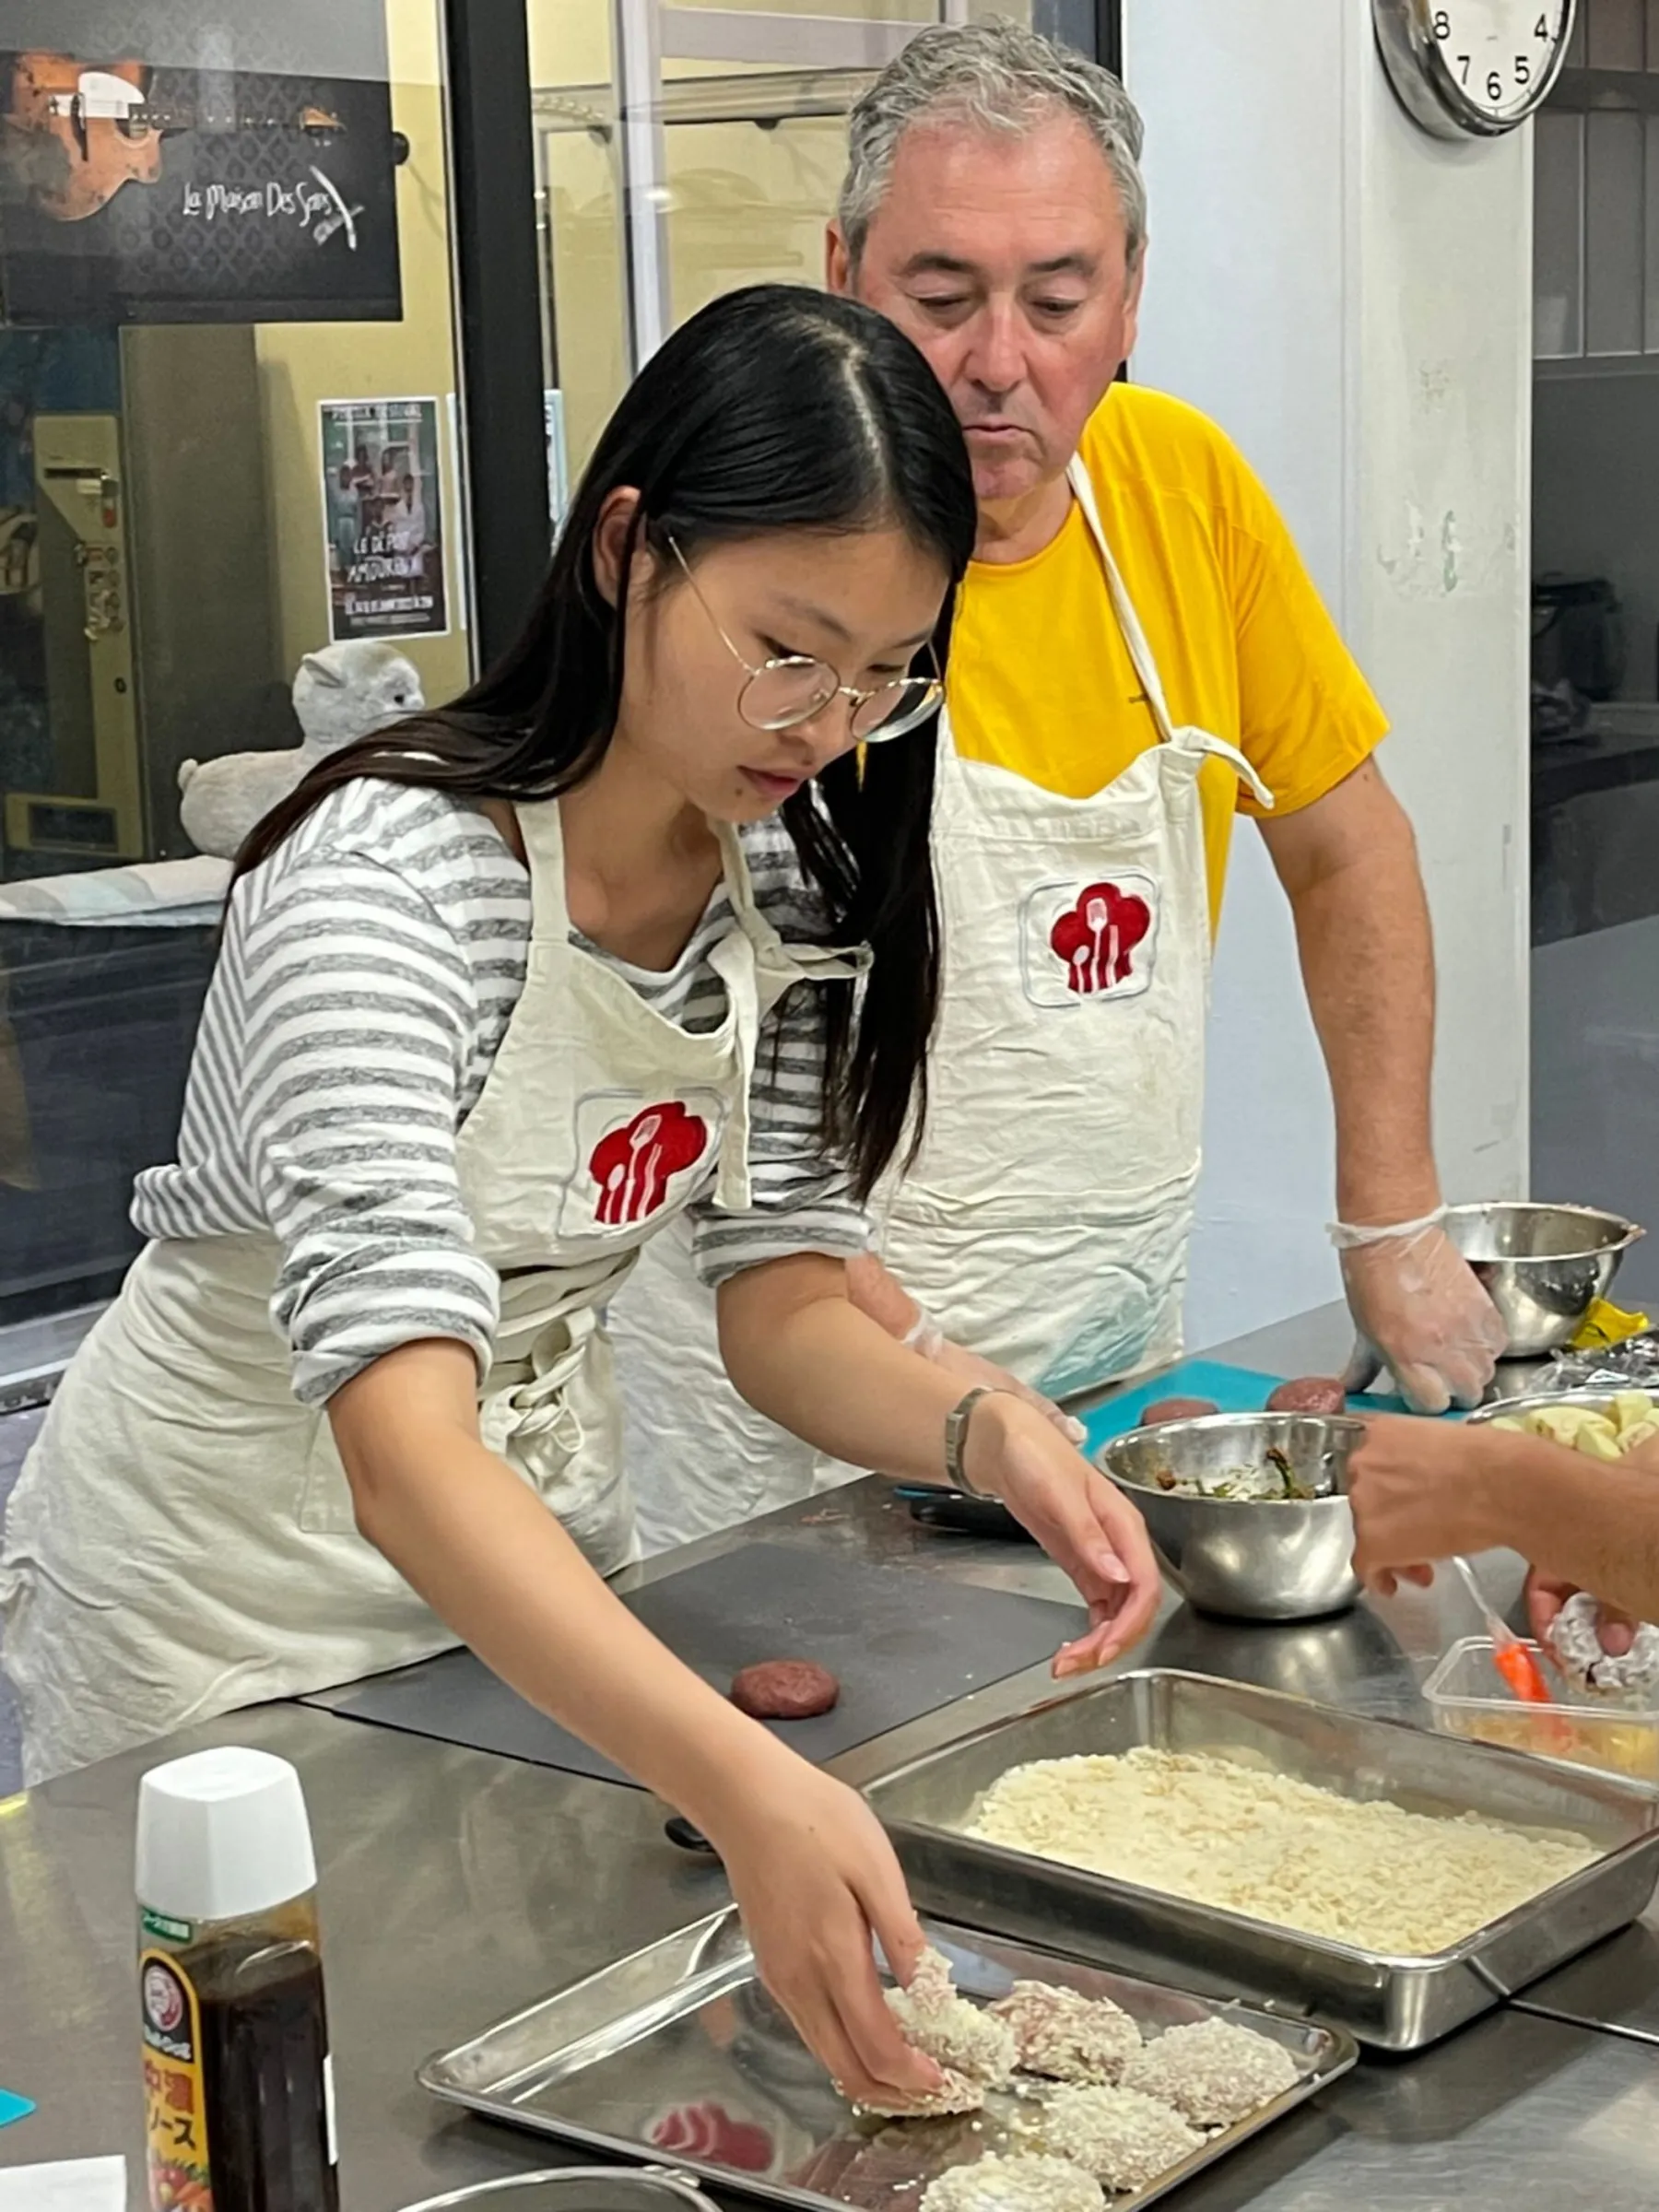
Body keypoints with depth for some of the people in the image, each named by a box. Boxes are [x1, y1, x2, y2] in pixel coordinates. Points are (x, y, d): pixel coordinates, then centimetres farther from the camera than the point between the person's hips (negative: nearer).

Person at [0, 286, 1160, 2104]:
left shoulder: (790, 872, -9)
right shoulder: (389, 874, -33)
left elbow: (780, 1299, -7)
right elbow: (402, 1450, -43)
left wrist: (985, 1436, -29)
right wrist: (749, 1791, -55)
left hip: (531, 1557, 7)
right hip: (235, 1592, -6)